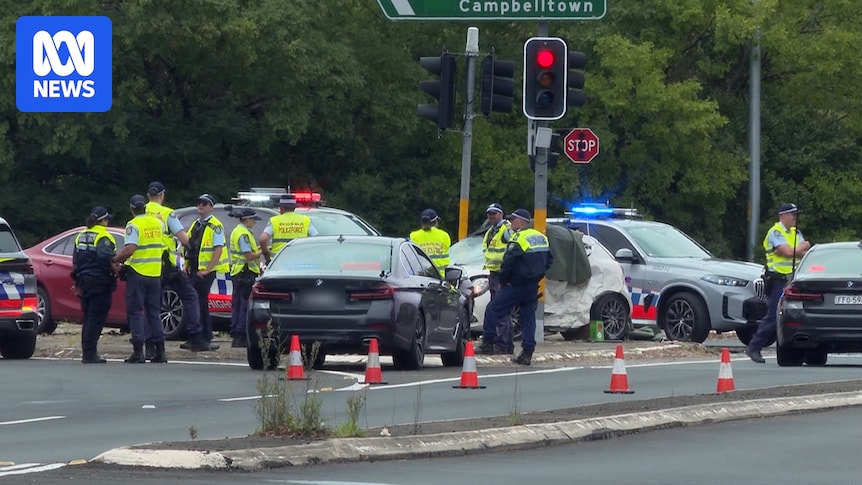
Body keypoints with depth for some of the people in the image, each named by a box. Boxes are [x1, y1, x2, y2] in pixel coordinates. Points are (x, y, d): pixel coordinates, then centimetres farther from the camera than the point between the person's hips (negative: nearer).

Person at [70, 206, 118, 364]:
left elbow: (75, 260, 16)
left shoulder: (80, 237, 13)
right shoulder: (103, 238, -10)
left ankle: (87, 354, 14)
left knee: (88, 319, 13)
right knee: (96, 319, -5)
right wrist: (115, 271, -13)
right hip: (100, 283, -7)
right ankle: (90, 355, -8)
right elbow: (105, 257, -25)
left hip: (84, 282, 7)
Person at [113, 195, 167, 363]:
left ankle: (138, 352, -5)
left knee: (135, 313, -1)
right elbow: (163, 247, 17)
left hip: (137, 273, -6)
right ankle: (160, 352, 9)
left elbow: (129, 249, -22)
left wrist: (114, 260, -13)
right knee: (154, 313, 12)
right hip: (155, 273, 6)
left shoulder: (134, 225, -12)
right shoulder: (158, 223, 7)